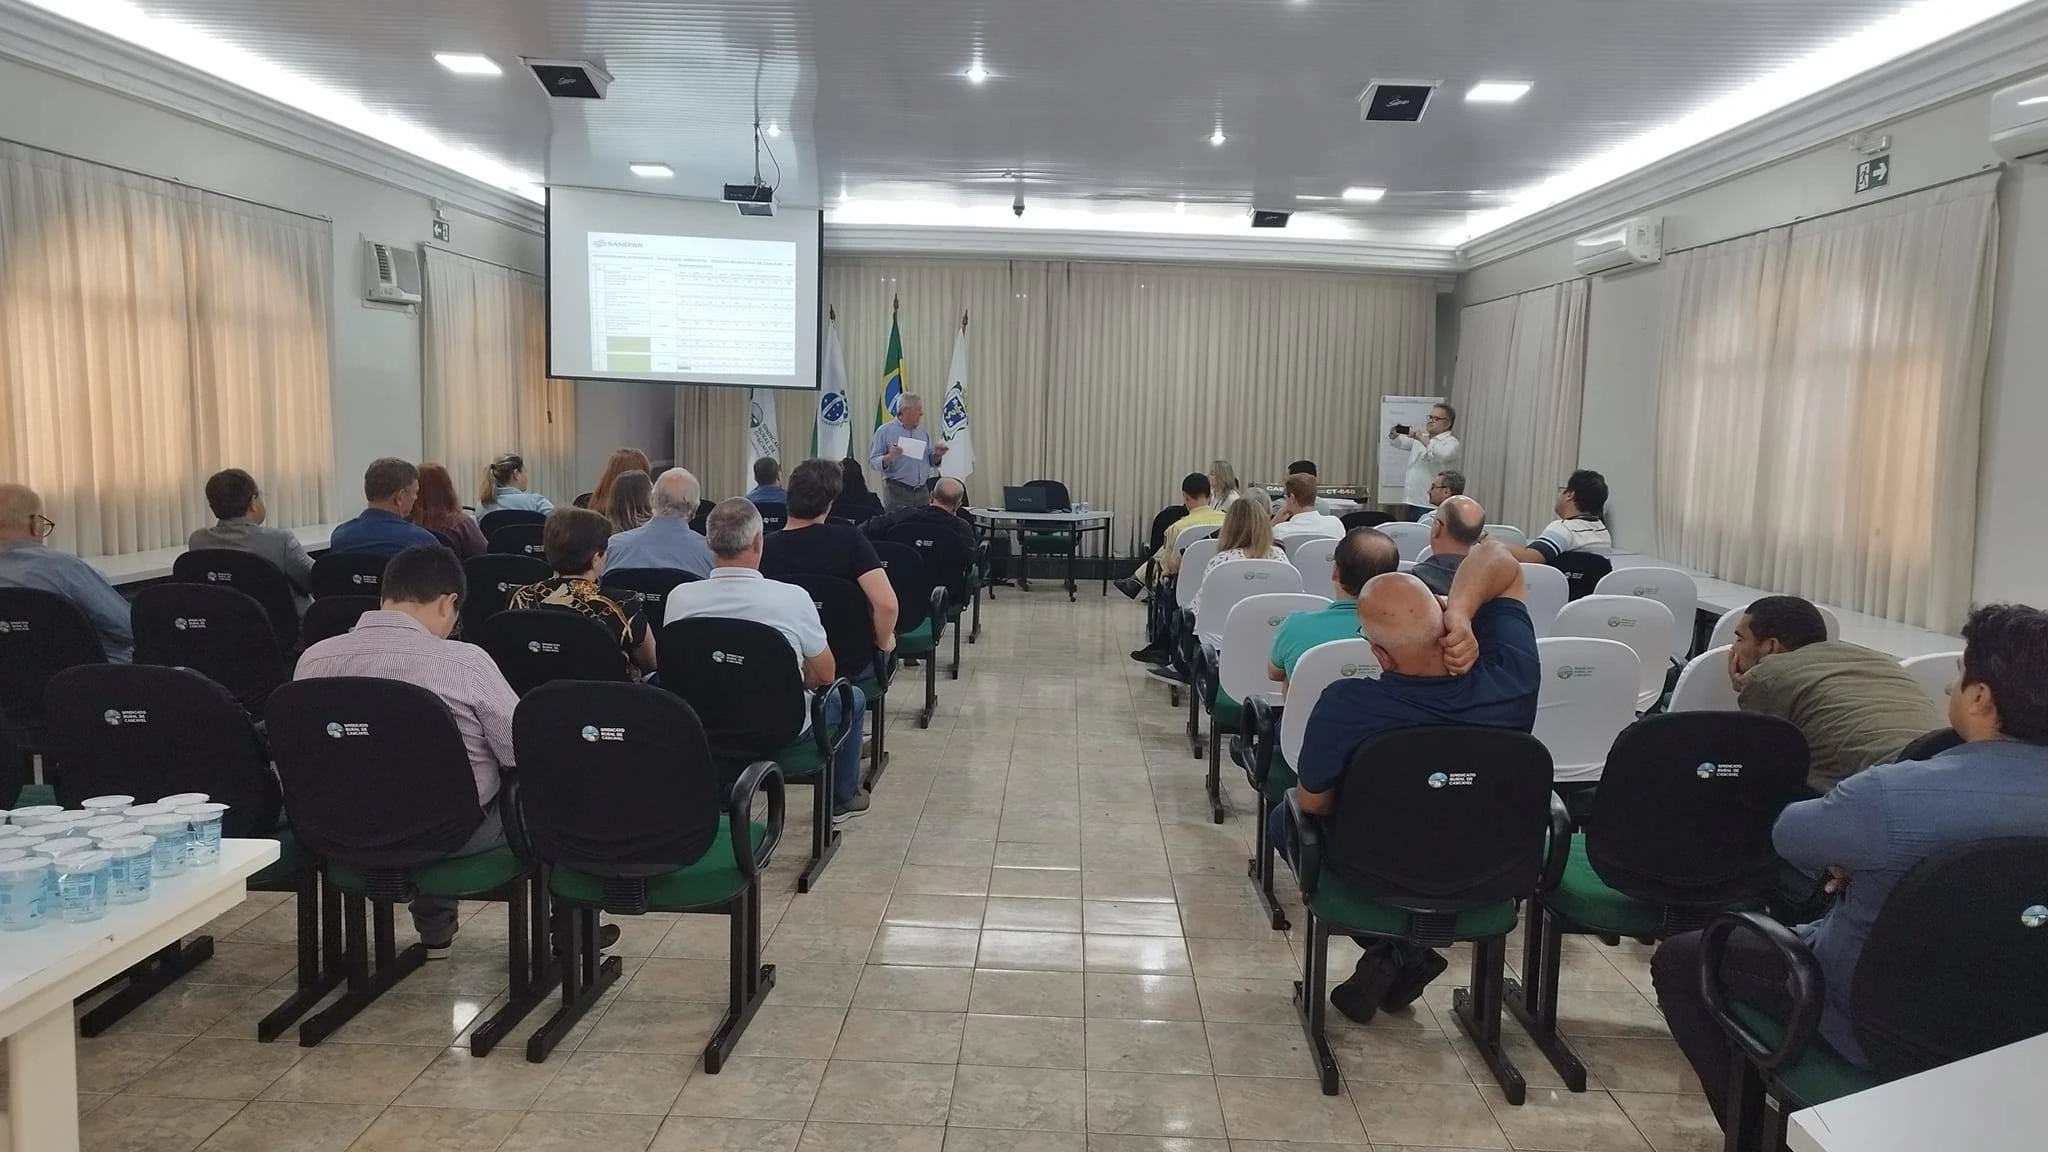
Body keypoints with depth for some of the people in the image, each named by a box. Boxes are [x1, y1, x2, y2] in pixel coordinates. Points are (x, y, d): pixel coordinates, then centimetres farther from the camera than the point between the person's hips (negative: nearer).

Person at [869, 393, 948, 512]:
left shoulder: (924, 433, 14)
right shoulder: (885, 431, -1)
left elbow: (931, 462, 19)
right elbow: (874, 461, -6)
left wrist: (937, 455, -2)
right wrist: (889, 458, -24)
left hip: (921, 492, 5)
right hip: (896, 492, -5)